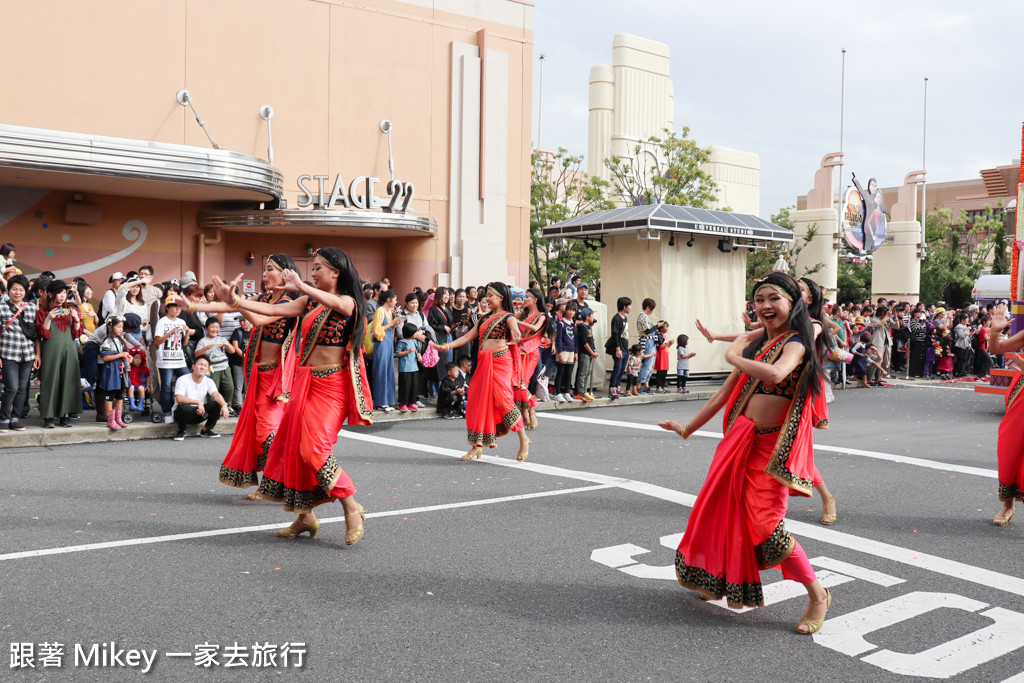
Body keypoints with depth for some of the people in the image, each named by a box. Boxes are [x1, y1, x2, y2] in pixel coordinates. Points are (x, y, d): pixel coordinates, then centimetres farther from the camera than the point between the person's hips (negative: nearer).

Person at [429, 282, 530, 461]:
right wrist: (446, 346, 11)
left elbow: (516, 333, -21)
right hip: (483, 363, 7)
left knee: (502, 399, -14)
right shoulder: (485, 318, 20)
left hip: (500, 360, -7)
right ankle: (477, 446, 9)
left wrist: (514, 340, -42)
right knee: (479, 401, 3)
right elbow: (468, 337, 18)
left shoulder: (508, 317, -1)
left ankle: (523, 440, 0)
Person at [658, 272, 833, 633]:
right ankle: (723, 581, 37)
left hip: (771, 445, -8)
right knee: (724, 509, 15)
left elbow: (775, 374, -36)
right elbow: (725, 393, 18)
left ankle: (818, 595, 2)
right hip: (740, 438, 8)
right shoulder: (755, 345, 12)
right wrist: (688, 428, 22)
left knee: (765, 525, -13)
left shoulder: (795, 343, -12)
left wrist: (733, 357, -19)